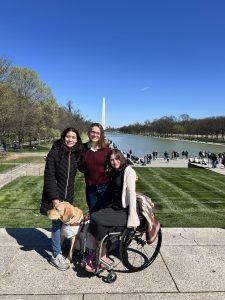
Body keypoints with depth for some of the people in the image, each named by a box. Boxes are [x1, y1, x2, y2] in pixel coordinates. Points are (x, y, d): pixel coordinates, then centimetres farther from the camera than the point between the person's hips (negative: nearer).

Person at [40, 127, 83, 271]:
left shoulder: (77, 155, 0)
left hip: (68, 195, 4)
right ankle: (56, 256, 16)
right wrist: (55, 198, -17)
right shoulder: (54, 153, -13)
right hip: (55, 195, -4)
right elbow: (49, 177, -14)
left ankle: (58, 247, 31)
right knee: (57, 224, 1)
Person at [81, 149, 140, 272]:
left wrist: (132, 218, -21)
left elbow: (131, 193, -17)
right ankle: (95, 254, -6)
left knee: (97, 220, -22)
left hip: (125, 211, -6)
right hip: (114, 207, 7)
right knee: (94, 217, -18)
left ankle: (102, 258, -3)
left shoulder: (128, 171, -10)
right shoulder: (113, 173, 14)